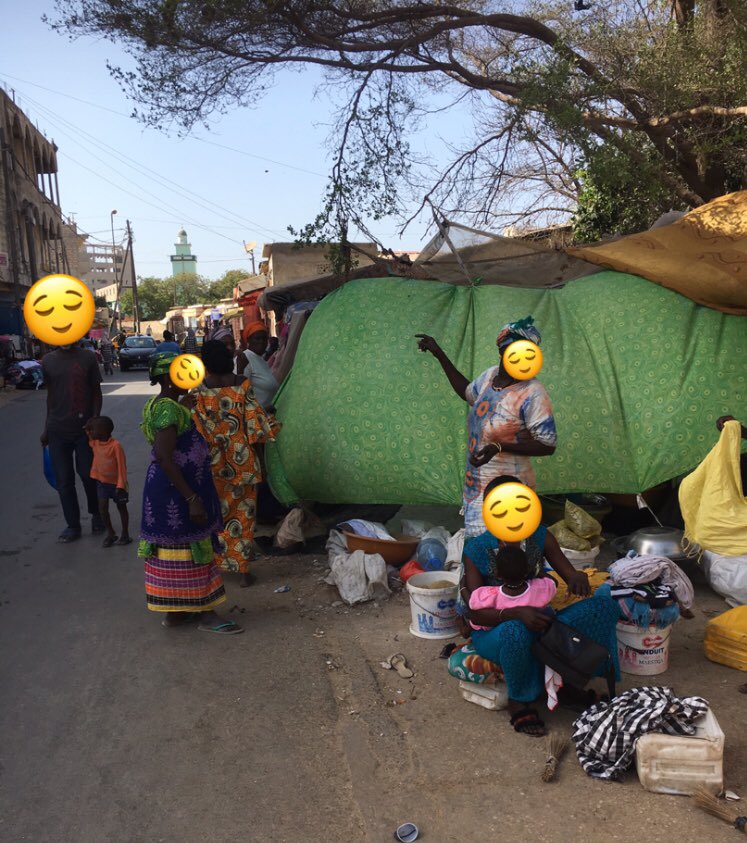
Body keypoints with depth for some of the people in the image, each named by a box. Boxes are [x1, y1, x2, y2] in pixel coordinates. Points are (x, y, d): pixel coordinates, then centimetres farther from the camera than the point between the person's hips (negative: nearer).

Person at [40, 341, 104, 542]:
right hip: (58, 430, 2)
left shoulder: (88, 357, -3)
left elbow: (96, 391, 0)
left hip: (85, 428, -2)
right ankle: (72, 525, 17)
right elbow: (50, 395, 12)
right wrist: (47, 428, 13)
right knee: (64, 480, 5)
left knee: (88, 474, 3)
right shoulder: (48, 360, 5)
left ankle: (96, 514, 28)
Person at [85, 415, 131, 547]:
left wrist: (120, 486, -22)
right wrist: (88, 426, 3)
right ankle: (110, 534, 13)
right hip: (102, 482, 5)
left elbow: (122, 467, -20)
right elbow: (87, 434, 22)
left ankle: (125, 535, 22)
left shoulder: (115, 446, -23)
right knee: (102, 508, -2)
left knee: (121, 508, 10)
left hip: (116, 483, -5)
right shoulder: (94, 443, -3)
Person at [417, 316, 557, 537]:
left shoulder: (533, 394, -20)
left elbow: (548, 445, -19)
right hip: (477, 484, 7)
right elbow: (467, 392, 23)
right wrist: (439, 354, 21)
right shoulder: (490, 375, 1)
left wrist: (499, 447, -29)